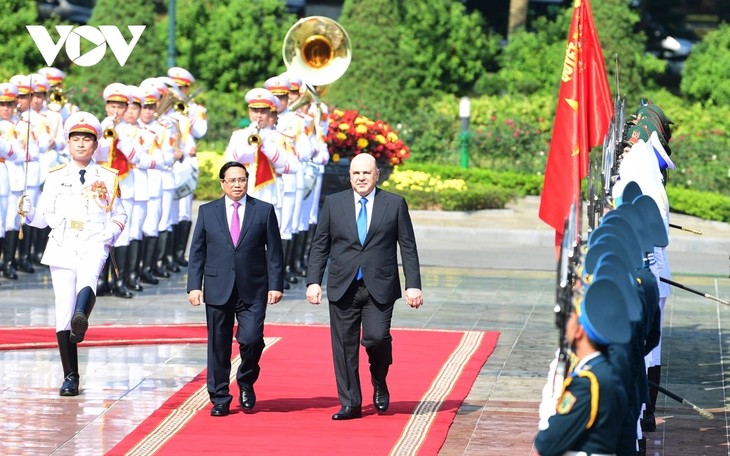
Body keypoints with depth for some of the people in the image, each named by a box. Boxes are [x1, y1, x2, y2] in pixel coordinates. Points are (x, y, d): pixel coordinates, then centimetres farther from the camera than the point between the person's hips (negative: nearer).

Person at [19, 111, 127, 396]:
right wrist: (29, 213, -9)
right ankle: (70, 377, 4)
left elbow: (119, 215, 16)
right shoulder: (56, 177, 13)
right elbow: (45, 217, 12)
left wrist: (111, 233, -4)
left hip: (93, 245, -1)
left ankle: (81, 321, -66)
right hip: (62, 247, 2)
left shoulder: (108, 178, 12)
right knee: (63, 313, -3)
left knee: (88, 277, -37)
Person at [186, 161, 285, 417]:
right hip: (218, 289, 1)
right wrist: (194, 286, -2)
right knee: (218, 345, 3)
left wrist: (275, 285, -3)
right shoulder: (207, 212, 9)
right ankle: (219, 398, 13)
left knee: (251, 339, -13)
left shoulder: (264, 211, 5)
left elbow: (274, 252, 4)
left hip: (253, 290, -1)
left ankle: (246, 383, 15)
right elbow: (197, 252, 8)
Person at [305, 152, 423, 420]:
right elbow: (319, 246, 10)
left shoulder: (395, 205, 5)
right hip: (343, 287, 2)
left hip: (379, 287, -2)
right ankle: (350, 404, 10)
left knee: (377, 337, -16)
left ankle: (379, 384, 14)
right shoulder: (333, 204, 8)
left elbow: (408, 248, 4)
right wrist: (313, 281, 0)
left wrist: (413, 285, -3)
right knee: (344, 346, 1)